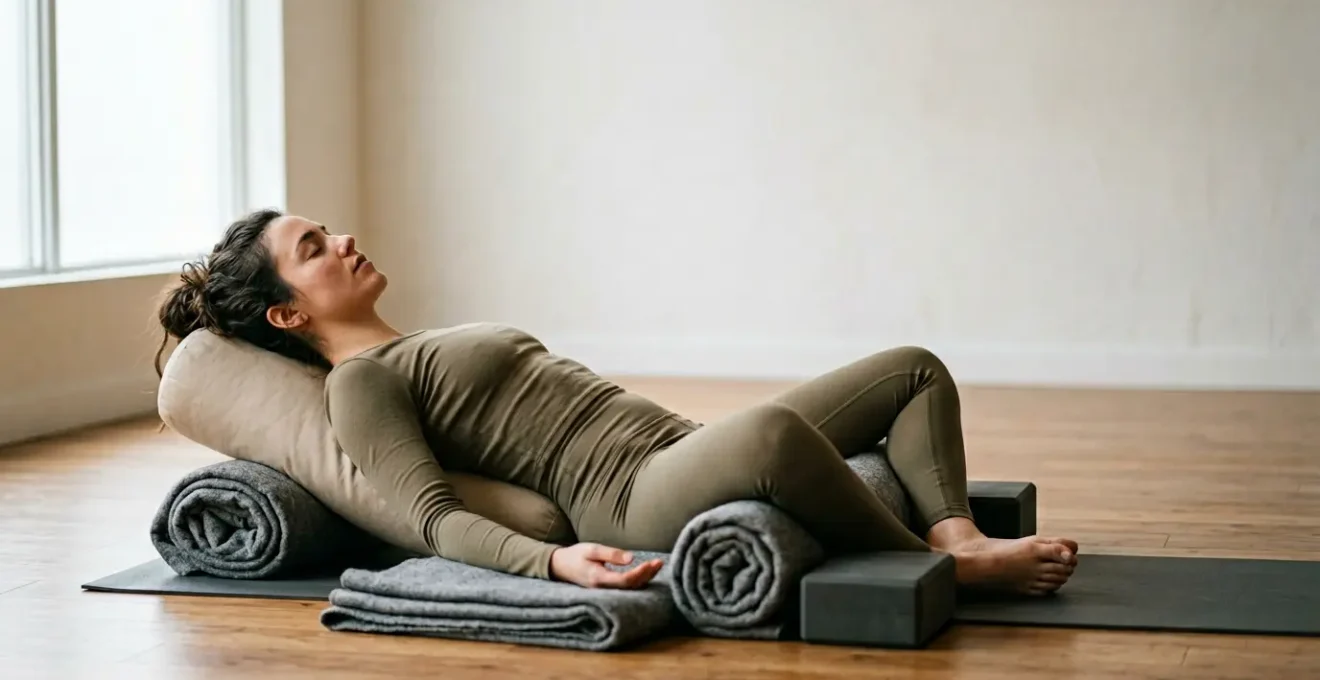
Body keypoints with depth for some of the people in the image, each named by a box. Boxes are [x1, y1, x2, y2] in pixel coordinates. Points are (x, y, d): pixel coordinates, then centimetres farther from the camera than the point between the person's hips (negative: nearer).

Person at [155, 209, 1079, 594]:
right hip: (631, 497, -10)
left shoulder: (425, 354, 28)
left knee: (916, 369, 8)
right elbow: (438, 517, -14)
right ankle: (944, 570, -17)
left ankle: (960, 538, -17)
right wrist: (555, 561, -33)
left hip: (683, 450, 11)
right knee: (775, 431, -42)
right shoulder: (358, 386, 0)